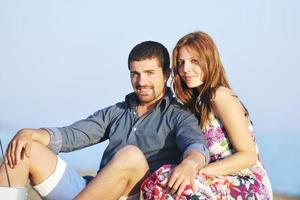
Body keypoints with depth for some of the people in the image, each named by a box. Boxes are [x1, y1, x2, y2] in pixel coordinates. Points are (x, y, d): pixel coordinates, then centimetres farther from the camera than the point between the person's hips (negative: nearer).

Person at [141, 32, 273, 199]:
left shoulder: (221, 96, -8)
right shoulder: (198, 102, 17)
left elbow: (249, 156, -13)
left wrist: (198, 171, -20)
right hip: (224, 186, 8)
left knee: (161, 181, -25)